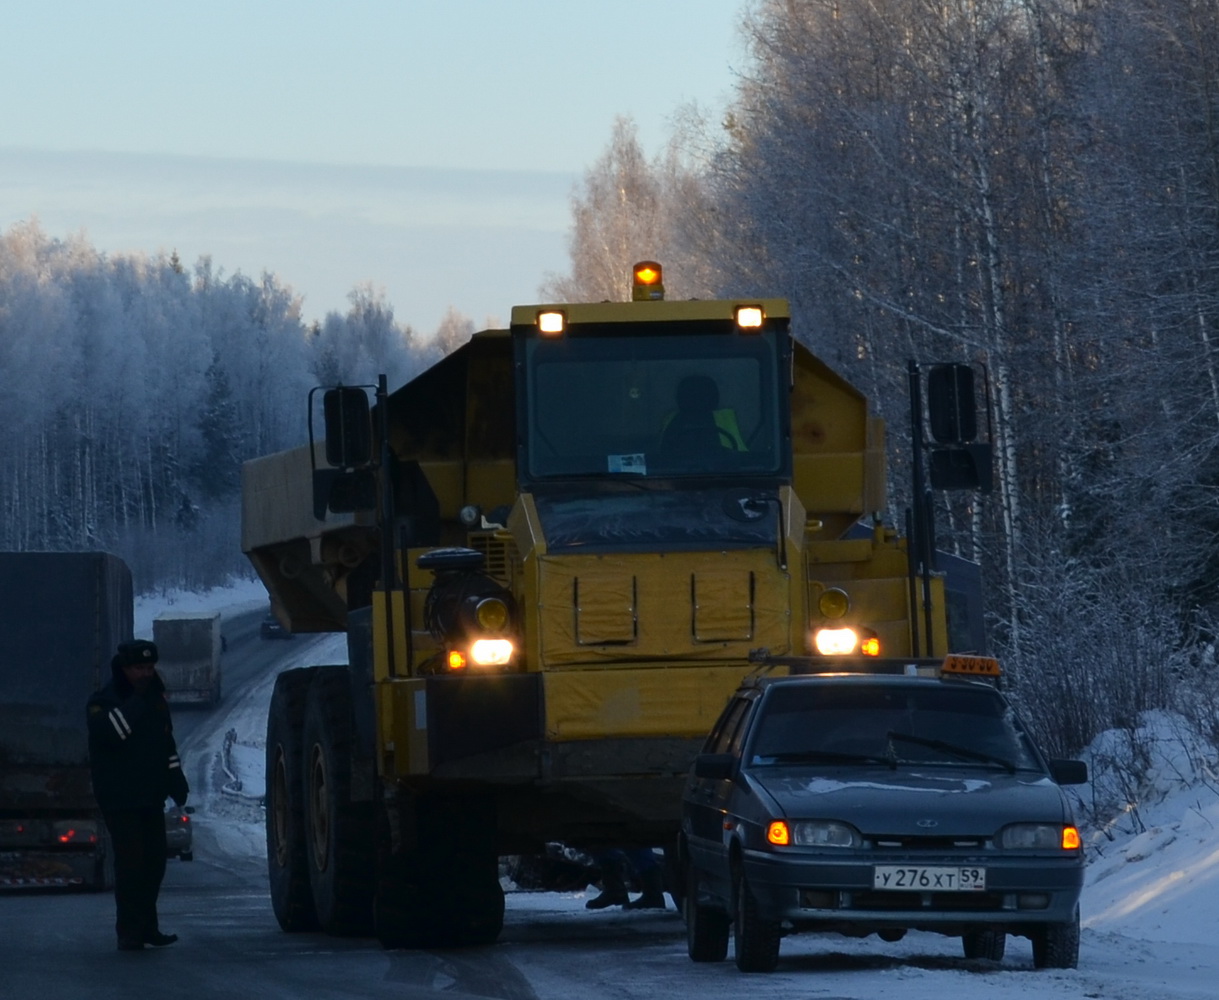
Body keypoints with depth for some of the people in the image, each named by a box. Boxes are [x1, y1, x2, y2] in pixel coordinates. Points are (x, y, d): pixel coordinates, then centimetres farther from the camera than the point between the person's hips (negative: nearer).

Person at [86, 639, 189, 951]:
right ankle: (130, 931, -10)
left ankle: (147, 927, 17)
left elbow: (167, 744, 22)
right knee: (130, 863, -12)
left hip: (151, 796, 7)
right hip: (119, 798, -7)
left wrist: (176, 781, 16)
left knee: (154, 862, 7)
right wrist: (136, 703, -27)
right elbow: (110, 732, -29)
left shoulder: (156, 699, 13)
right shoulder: (102, 702, -9)